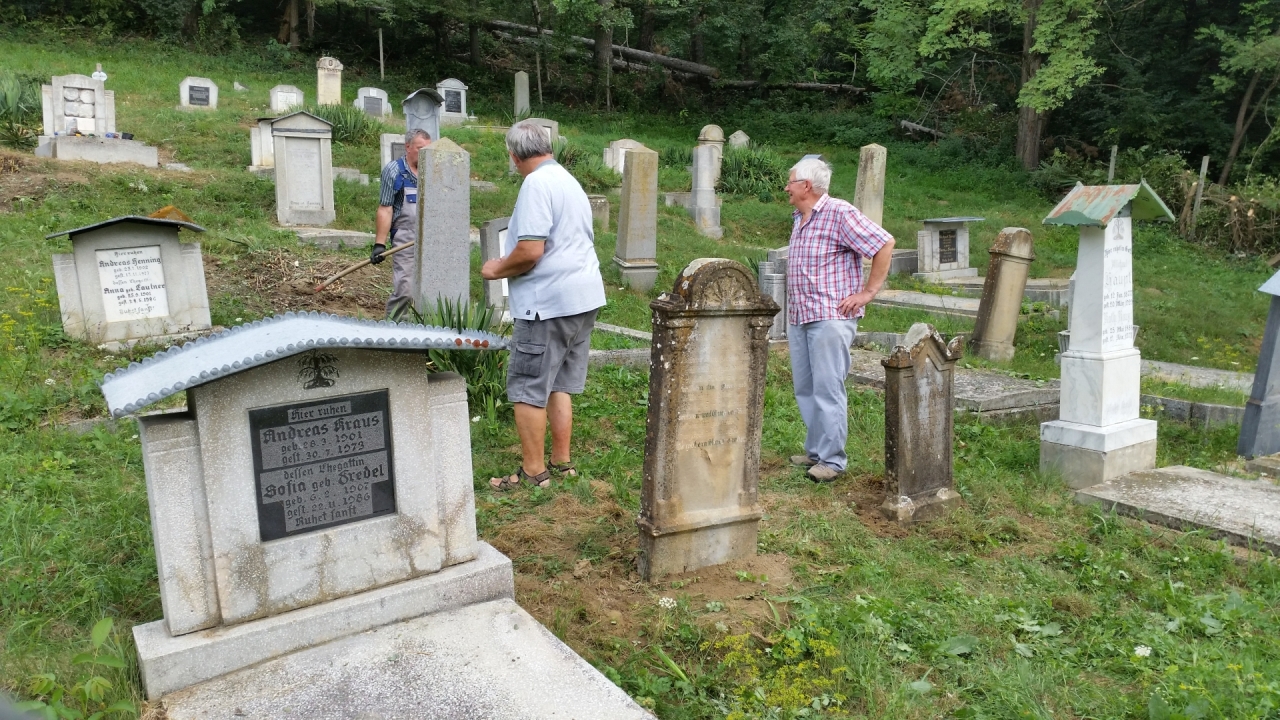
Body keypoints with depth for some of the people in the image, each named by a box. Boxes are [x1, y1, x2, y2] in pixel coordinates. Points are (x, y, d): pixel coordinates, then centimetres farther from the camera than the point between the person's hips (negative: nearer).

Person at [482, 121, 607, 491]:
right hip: (583, 297, 10)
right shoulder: (570, 181, 17)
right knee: (559, 386, 16)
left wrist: (498, 269, -3)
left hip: (548, 302, -10)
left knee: (527, 390, 0)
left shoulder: (536, 185, -13)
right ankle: (561, 462, 23)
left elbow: (530, 251, -22)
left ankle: (533, 472, 6)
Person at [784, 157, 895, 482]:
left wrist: (868, 292, -14)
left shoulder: (839, 213, -10)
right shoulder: (799, 218, 17)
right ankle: (815, 451, 22)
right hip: (798, 318, 9)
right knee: (804, 389, 11)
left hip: (830, 317, -9)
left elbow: (885, 244, -14)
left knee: (828, 389, -7)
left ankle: (832, 459, 0)